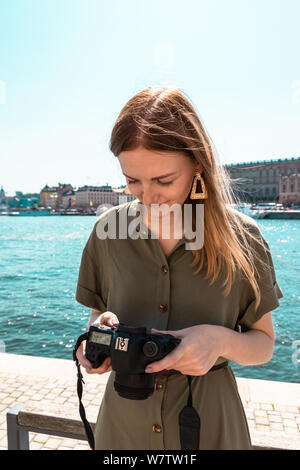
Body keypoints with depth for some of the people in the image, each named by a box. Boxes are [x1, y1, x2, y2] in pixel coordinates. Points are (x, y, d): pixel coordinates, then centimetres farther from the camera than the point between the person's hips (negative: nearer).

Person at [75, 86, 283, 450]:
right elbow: (97, 313, 5)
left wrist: (221, 341, -25)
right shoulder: (108, 230, -8)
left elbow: (263, 345, -4)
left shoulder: (241, 236, -13)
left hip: (210, 424, -1)